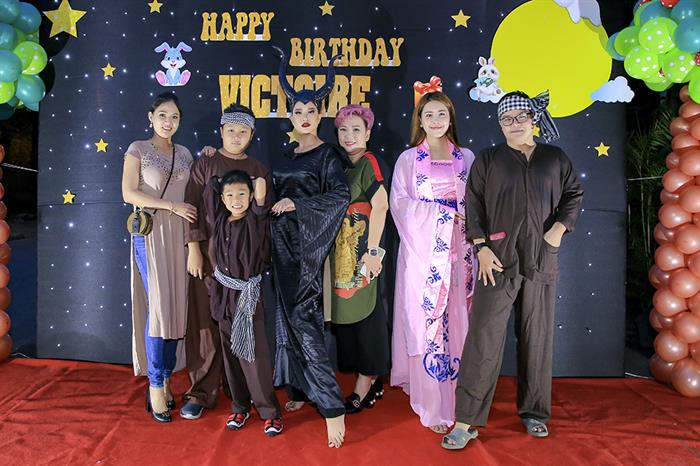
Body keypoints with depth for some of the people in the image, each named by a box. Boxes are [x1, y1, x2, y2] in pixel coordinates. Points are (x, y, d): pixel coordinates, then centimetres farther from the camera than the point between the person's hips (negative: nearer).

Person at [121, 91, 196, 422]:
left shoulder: (184, 154, 16)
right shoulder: (138, 149, 3)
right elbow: (129, 193, -7)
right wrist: (171, 205, -12)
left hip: (180, 234, 5)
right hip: (150, 232, -4)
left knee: (177, 307, 3)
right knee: (159, 306, -9)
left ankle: (166, 379, 15)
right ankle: (155, 386, 2)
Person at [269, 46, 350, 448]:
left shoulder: (329, 155, -5)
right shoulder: (288, 157, 15)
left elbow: (340, 197, -18)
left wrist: (295, 204, -16)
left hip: (308, 244, -7)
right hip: (283, 243, 7)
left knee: (303, 318, -12)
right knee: (289, 316, 10)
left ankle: (332, 407, -6)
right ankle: (299, 390, 23)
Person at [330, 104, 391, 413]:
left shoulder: (368, 162, -9)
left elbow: (380, 206, -18)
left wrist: (373, 250, -21)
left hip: (361, 250, -8)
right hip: (341, 251, 8)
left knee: (364, 310, -1)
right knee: (347, 310, 11)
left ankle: (365, 385, 11)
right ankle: (370, 378, 23)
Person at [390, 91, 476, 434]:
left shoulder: (467, 158, 11)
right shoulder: (408, 159, 5)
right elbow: (399, 202, -5)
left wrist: (467, 215, -9)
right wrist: (444, 213, -12)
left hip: (458, 251, 2)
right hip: (423, 250, -2)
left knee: (457, 318, 4)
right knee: (427, 320, -2)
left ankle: (458, 392, 19)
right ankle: (432, 405, 6)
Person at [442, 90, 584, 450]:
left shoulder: (556, 159, 13)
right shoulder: (488, 160, 7)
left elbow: (574, 195, 18)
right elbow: (473, 205, 3)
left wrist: (559, 228, 1)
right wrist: (482, 248, -7)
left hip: (541, 262, 3)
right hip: (498, 260, -2)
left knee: (537, 337, 10)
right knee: (484, 337, -7)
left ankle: (534, 412, 27)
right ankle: (467, 420, -1)